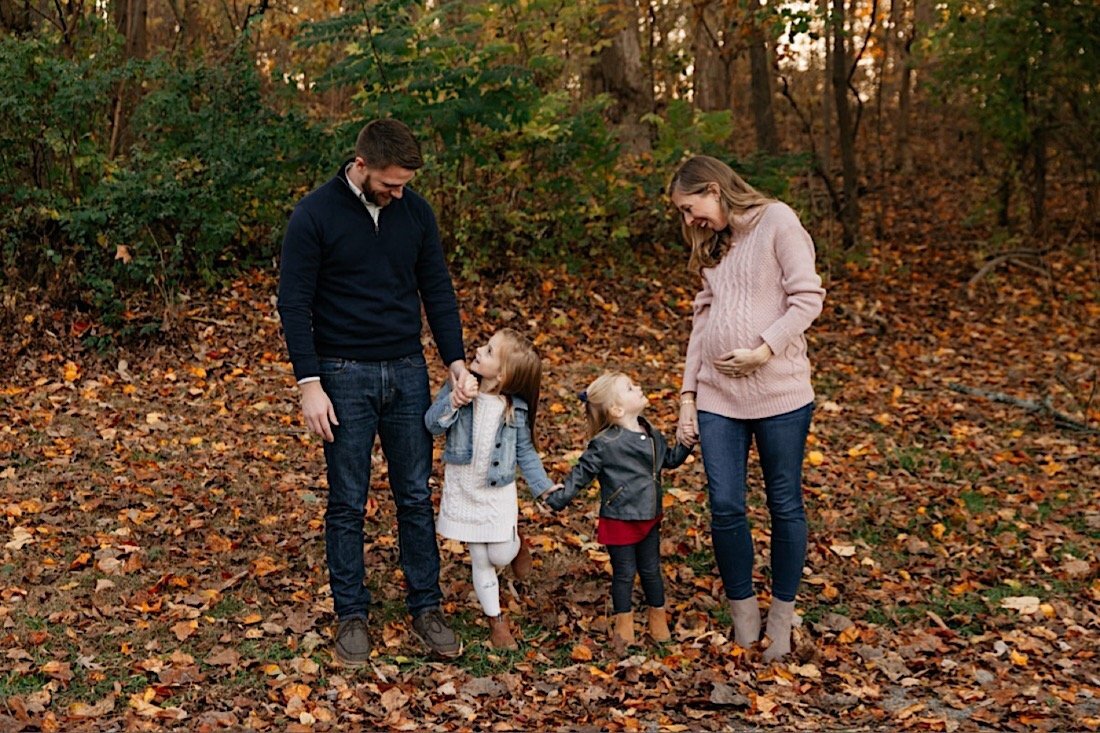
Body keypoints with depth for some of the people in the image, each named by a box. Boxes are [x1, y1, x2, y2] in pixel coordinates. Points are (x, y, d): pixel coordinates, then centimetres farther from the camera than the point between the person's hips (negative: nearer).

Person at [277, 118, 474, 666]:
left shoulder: (415, 211, 2)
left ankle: (426, 608, 20)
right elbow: (294, 304, -10)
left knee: (416, 497, 8)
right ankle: (351, 615, 18)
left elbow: (438, 290, 7)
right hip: (344, 375, -3)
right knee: (347, 503, 5)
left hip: (407, 373, 4)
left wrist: (456, 361, -4)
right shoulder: (315, 215, -11)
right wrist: (309, 385, -15)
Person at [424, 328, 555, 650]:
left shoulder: (515, 408, -9)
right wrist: (453, 401, -31)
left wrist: (544, 487, -6)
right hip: (463, 490, 1)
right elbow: (432, 424, -13)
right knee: (480, 561, 7)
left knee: (501, 556, -2)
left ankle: (515, 539, 35)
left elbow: (525, 452, 1)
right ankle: (496, 619, 26)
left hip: (499, 491, -1)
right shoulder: (460, 387, -9)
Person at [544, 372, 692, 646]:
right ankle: (623, 620, 27)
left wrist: (686, 443, 4)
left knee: (651, 570, 17)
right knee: (624, 572, 8)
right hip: (619, 521, -6)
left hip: (649, 519, 6)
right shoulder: (604, 445, -18)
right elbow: (581, 474, -11)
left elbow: (670, 459, 20)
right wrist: (558, 498, -16)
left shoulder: (651, 436, 4)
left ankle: (657, 616, 34)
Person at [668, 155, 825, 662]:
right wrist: (687, 395, 10)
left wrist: (763, 352, -19)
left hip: (779, 391, -5)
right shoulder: (715, 245, 17)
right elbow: (703, 321, 15)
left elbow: (808, 298, -10)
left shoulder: (776, 221, -3)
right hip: (718, 395, 5)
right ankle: (743, 619, 14)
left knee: (785, 506, 6)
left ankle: (781, 621, 19)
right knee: (725, 507, -1)